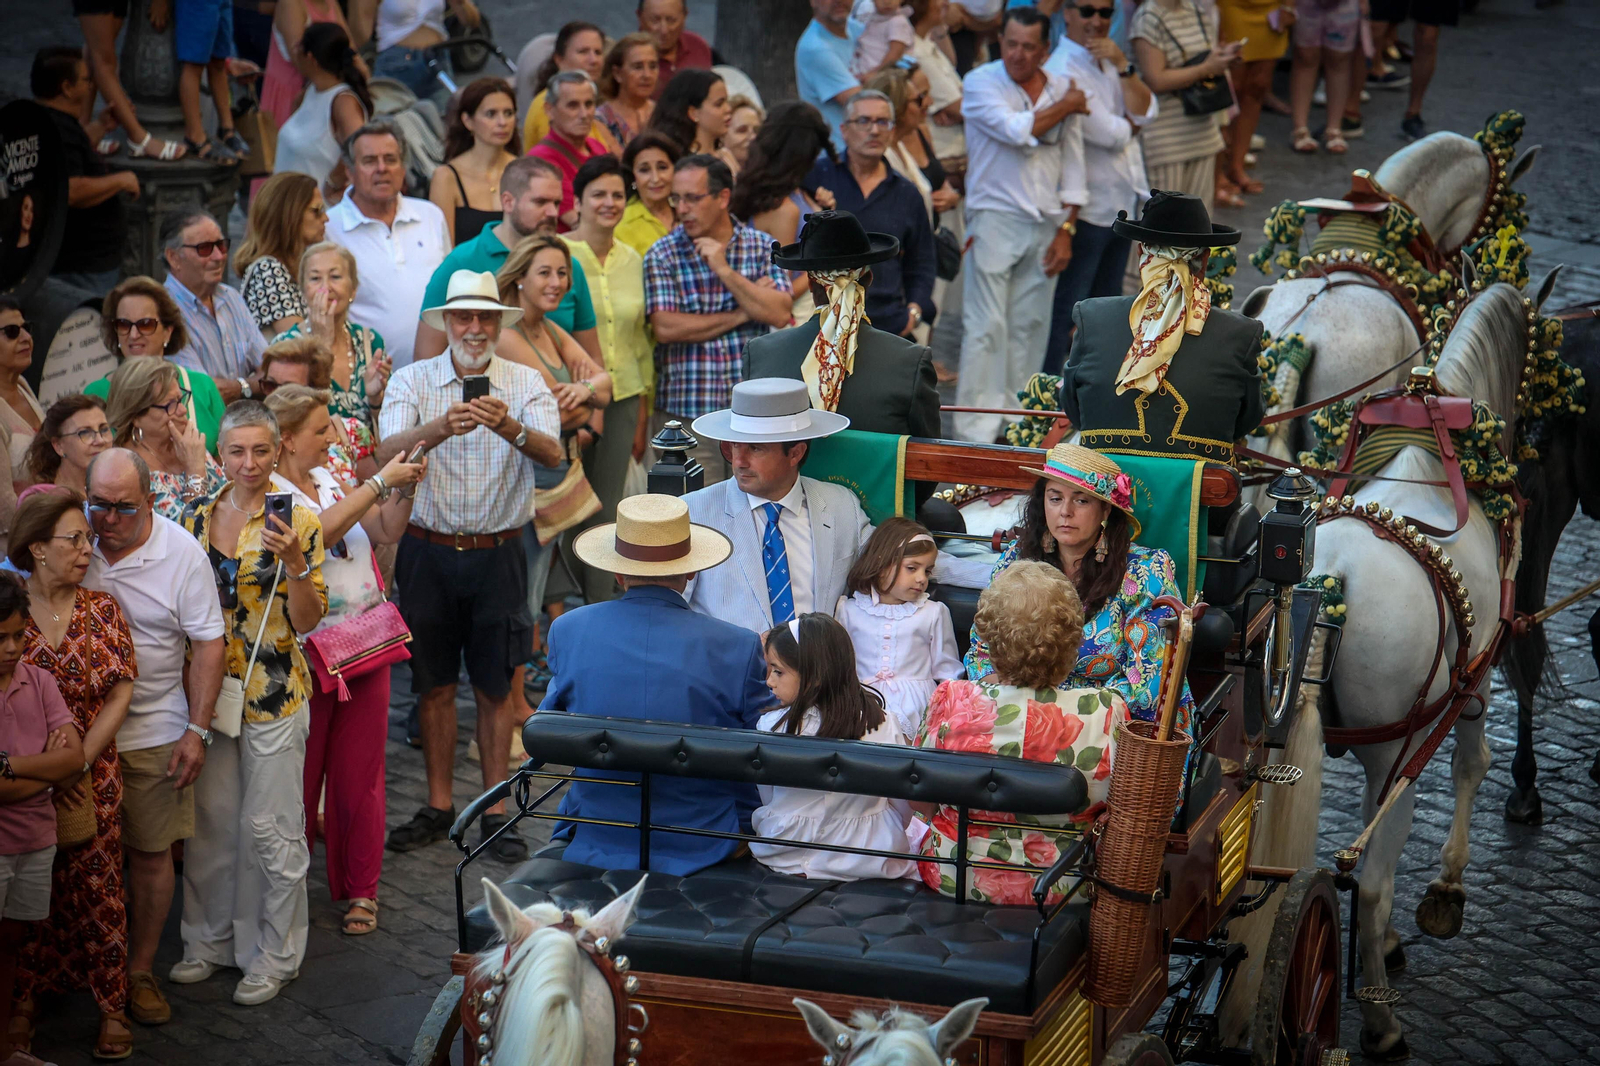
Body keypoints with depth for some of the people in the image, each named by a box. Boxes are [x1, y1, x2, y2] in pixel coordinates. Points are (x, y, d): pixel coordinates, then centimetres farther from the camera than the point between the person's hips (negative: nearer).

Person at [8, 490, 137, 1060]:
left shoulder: (103, 610, 0)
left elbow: (121, 692, -3)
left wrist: (78, 763, -12)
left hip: (92, 777, 0)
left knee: (96, 886, 2)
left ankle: (112, 1007, 9)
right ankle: (27, 995, 21)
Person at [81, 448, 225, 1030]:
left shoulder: (182, 553, -8)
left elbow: (207, 645, -4)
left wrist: (197, 730, -8)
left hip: (153, 734, -1)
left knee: (150, 853, 5)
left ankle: (139, 969, 19)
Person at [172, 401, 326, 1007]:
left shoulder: (297, 521, -8)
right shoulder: (196, 516, 4)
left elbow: (308, 621, -10)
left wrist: (293, 560, -25)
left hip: (274, 692, -4)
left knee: (270, 827, 1)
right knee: (209, 821, 13)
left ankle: (274, 956, 14)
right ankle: (210, 940, 29)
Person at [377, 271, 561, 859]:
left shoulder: (526, 384, 0)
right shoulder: (412, 380, 0)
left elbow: (552, 453, -17)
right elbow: (388, 451, -17)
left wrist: (510, 427, -38)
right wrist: (442, 427, -36)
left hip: (497, 552, -1)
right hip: (428, 551, 1)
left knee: (495, 686, 5)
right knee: (434, 684, 8)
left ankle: (496, 811, 13)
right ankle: (438, 806, 19)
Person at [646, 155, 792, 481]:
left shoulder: (762, 247, 6)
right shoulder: (662, 255, 1)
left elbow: (779, 314, -7)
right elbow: (665, 328, -11)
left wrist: (725, 271, -12)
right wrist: (740, 314, -7)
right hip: (686, 414, -1)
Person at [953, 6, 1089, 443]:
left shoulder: (1064, 89, 8)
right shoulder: (981, 83, -5)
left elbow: (1073, 166, 10)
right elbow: (1016, 130, -21)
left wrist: (1066, 230, 3)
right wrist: (1064, 107, -5)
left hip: (1047, 222, 4)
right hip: (995, 219, -4)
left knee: (1030, 325, 8)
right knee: (986, 326, -6)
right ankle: (977, 429, -4)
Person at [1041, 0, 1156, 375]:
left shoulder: (1109, 60, 9)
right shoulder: (1062, 71, -20)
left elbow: (1146, 111, -4)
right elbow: (1113, 135, -21)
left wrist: (1122, 64, -15)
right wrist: (1131, 121, 0)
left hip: (1123, 201, 9)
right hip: (1086, 207, -9)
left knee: (1107, 301, 19)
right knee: (1066, 305, -4)